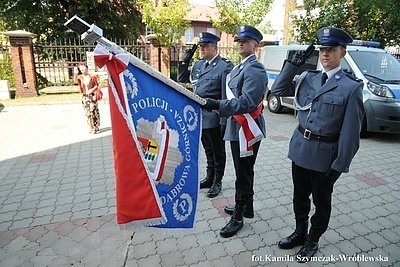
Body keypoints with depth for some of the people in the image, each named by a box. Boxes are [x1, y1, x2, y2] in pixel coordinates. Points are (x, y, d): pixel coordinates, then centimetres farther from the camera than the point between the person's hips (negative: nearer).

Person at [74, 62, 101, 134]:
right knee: (87, 112, 9)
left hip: (92, 96, -4)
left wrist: (92, 90, -16)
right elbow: (75, 81, -16)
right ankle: (91, 128, 20)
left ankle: (96, 128, 7)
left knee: (93, 112, -4)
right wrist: (75, 74, -29)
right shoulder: (80, 77, 3)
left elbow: (96, 85, -2)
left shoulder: (92, 76, -6)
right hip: (84, 97, 4)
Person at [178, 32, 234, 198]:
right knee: (208, 150, 20)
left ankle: (217, 182, 27)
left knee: (218, 151, 11)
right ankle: (209, 178, 37)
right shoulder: (198, 64, 8)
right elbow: (183, 79, 18)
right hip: (200, 116, 7)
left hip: (214, 118, -6)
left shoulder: (225, 66, -13)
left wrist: (224, 121, -19)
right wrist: (185, 62, 3)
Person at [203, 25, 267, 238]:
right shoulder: (240, 67, 15)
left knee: (243, 174, 2)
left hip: (247, 129, -10)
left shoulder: (255, 69, -16)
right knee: (244, 172, 21)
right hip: (236, 127, 10)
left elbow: (247, 102, -26)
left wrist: (218, 105, -34)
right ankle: (246, 206, 38)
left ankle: (238, 217, 18)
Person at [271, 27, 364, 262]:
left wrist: (339, 165, -12)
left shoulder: (351, 87, -11)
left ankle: (312, 241, 38)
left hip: (324, 154, -4)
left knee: (321, 202, 16)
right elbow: (278, 90, 5)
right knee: (300, 197, 20)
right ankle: (300, 233, 42)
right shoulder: (308, 78, 4)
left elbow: (350, 132, -11)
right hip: (300, 148, 5)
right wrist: (295, 63, -3)